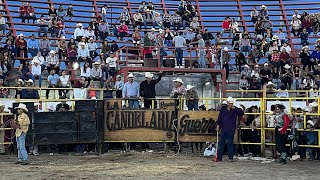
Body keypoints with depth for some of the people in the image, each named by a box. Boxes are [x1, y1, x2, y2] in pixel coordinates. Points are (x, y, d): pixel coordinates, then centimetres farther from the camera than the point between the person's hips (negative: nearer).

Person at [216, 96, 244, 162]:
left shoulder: (235, 109, 3)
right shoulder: (223, 109, 8)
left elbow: (242, 113, -12)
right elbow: (219, 117, 12)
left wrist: (235, 108, -17)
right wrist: (218, 125, 6)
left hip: (231, 129, -2)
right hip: (223, 128, 2)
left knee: (230, 143, 1)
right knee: (221, 143, 3)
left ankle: (230, 158, 7)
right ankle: (219, 157, 7)